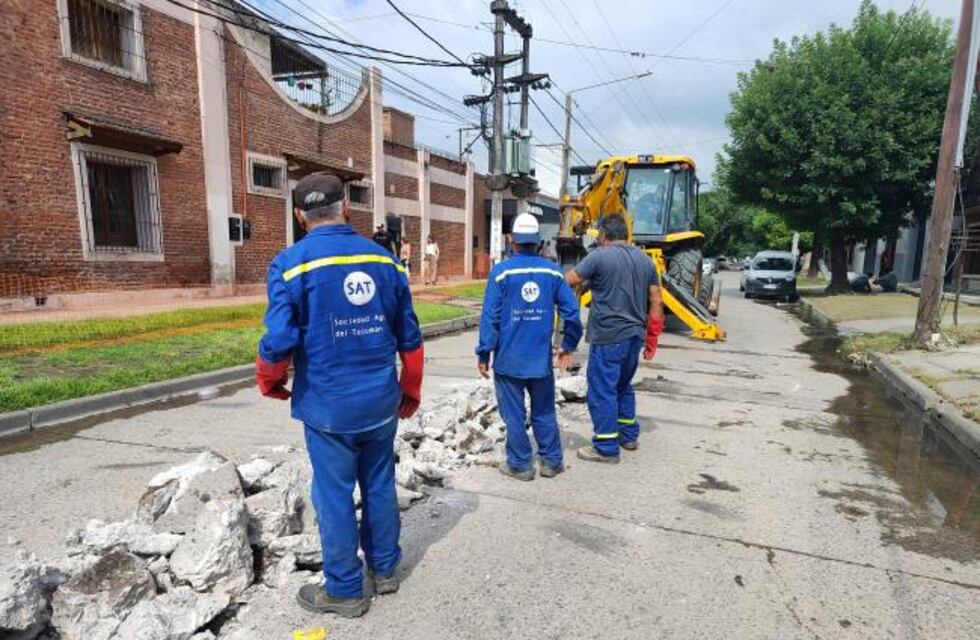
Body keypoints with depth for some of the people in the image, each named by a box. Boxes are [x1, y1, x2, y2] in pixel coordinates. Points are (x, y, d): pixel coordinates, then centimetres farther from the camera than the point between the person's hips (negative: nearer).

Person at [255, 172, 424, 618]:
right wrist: (411, 392, 18)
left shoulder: (292, 263, -10)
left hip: (328, 406, -4)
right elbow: (410, 337, 5)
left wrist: (270, 384, 6)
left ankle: (344, 590, 27)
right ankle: (385, 569, 36)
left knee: (335, 496, 11)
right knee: (380, 486, 18)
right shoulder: (385, 259, 2)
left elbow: (279, 341, -16)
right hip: (381, 402, 4)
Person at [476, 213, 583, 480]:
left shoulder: (501, 271, -9)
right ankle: (551, 461, 27)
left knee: (514, 414, 9)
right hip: (541, 358, 3)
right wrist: (568, 345, 15)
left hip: (509, 358, -3)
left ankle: (520, 464, 19)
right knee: (544, 412, 17)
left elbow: (490, 317, -11)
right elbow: (571, 311, 2)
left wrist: (483, 354, -4)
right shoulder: (552, 271, 1)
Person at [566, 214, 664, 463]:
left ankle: (606, 448, 8)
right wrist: (652, 339, 16)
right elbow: (656, 303, 10)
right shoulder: (645, 259, 10)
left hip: (608, 337, -7)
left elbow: (568, 282, -8)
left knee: (602, 391, 2)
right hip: (634, 336, 7)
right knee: (624, 386, 23)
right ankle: (629, 435, 33)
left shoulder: (599, 256, -10)